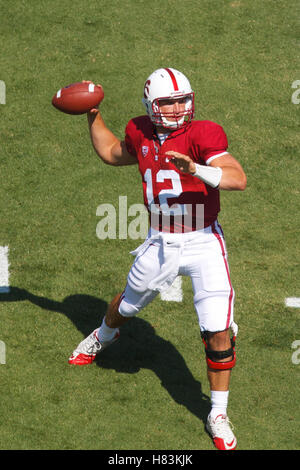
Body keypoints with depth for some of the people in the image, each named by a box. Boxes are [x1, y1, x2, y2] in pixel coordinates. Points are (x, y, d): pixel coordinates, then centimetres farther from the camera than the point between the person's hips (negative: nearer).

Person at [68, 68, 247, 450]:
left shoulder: (201, 135, -15)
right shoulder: (141, 136, 2)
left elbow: (238, 179, -30)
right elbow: (111, 153, 26)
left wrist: (195, 169, -44)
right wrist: (93, 116, 18)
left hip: (203, 243, -4)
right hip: (160, 244, 5)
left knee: (218, 330, -11)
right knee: (128, 304, 25)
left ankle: (218, 415, 6)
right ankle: (103, 337, 63)